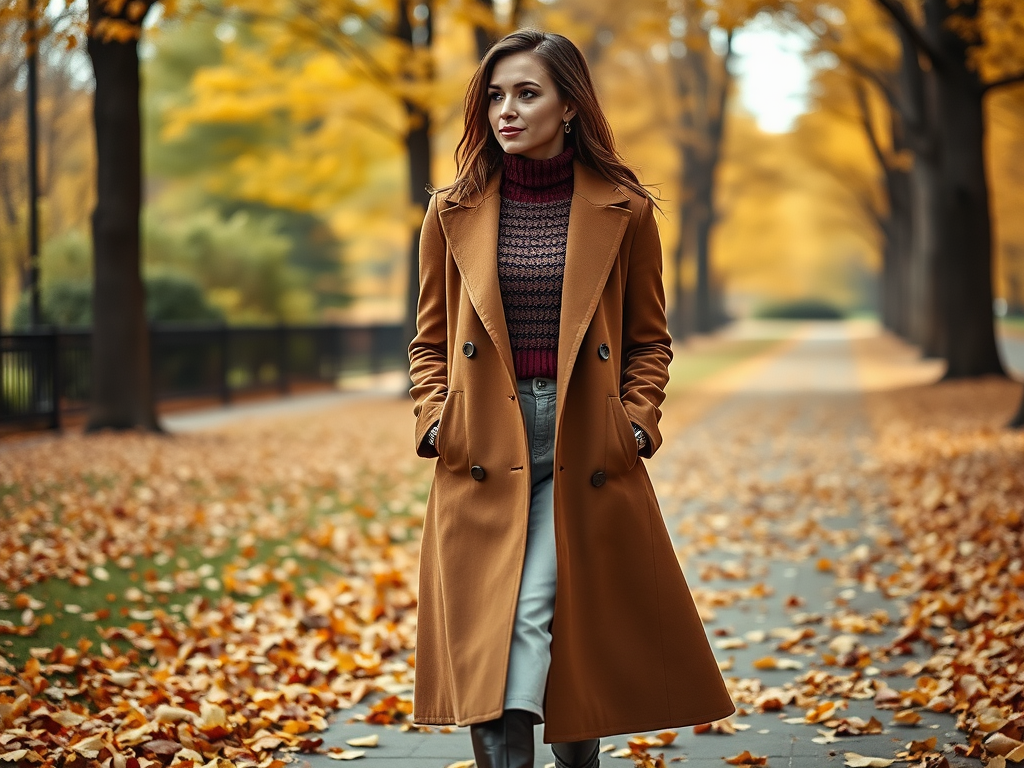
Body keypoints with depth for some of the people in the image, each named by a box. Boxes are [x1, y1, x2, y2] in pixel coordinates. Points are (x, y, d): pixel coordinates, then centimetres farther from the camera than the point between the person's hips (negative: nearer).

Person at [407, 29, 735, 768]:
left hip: (584, 451, -2)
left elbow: (649, 339, 10)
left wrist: (635, 423, -3)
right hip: (485, 452, 2)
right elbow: (431, 340, 13)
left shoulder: (623, 210, 1)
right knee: (488, 630, -3)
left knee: (534, 614, -12)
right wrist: (436, 422, -1)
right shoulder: (455, 212, 5)